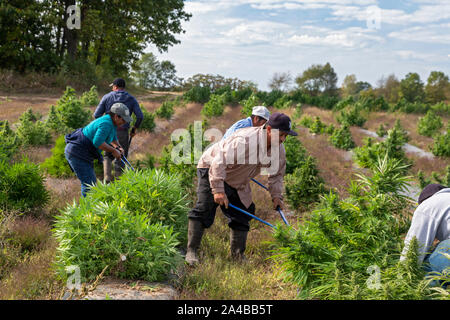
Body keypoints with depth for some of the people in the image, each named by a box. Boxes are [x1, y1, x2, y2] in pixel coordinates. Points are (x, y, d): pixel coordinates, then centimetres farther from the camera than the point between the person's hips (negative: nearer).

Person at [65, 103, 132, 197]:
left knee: (91, 182, 16)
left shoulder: (111, 122, 8)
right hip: (77, 154, -11)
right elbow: (97, 142, -33)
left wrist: (119, 147, 3)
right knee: (89, 184, -10)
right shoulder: (106, 124, -23)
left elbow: (113, 138, 24)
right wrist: (113, 151, -21)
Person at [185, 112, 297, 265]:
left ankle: (238, 255, 15)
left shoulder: (279, 149, -8)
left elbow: (277, 174, 9)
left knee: (242, 215, 4)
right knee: (204, 209, -17)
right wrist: (218, 190, -42)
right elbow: (219, 161, -37)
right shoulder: (245, 140, -35)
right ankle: (191, 251, -11)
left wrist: (276, 195, -5)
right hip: (211, 168, -7)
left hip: (238, 183, 8)